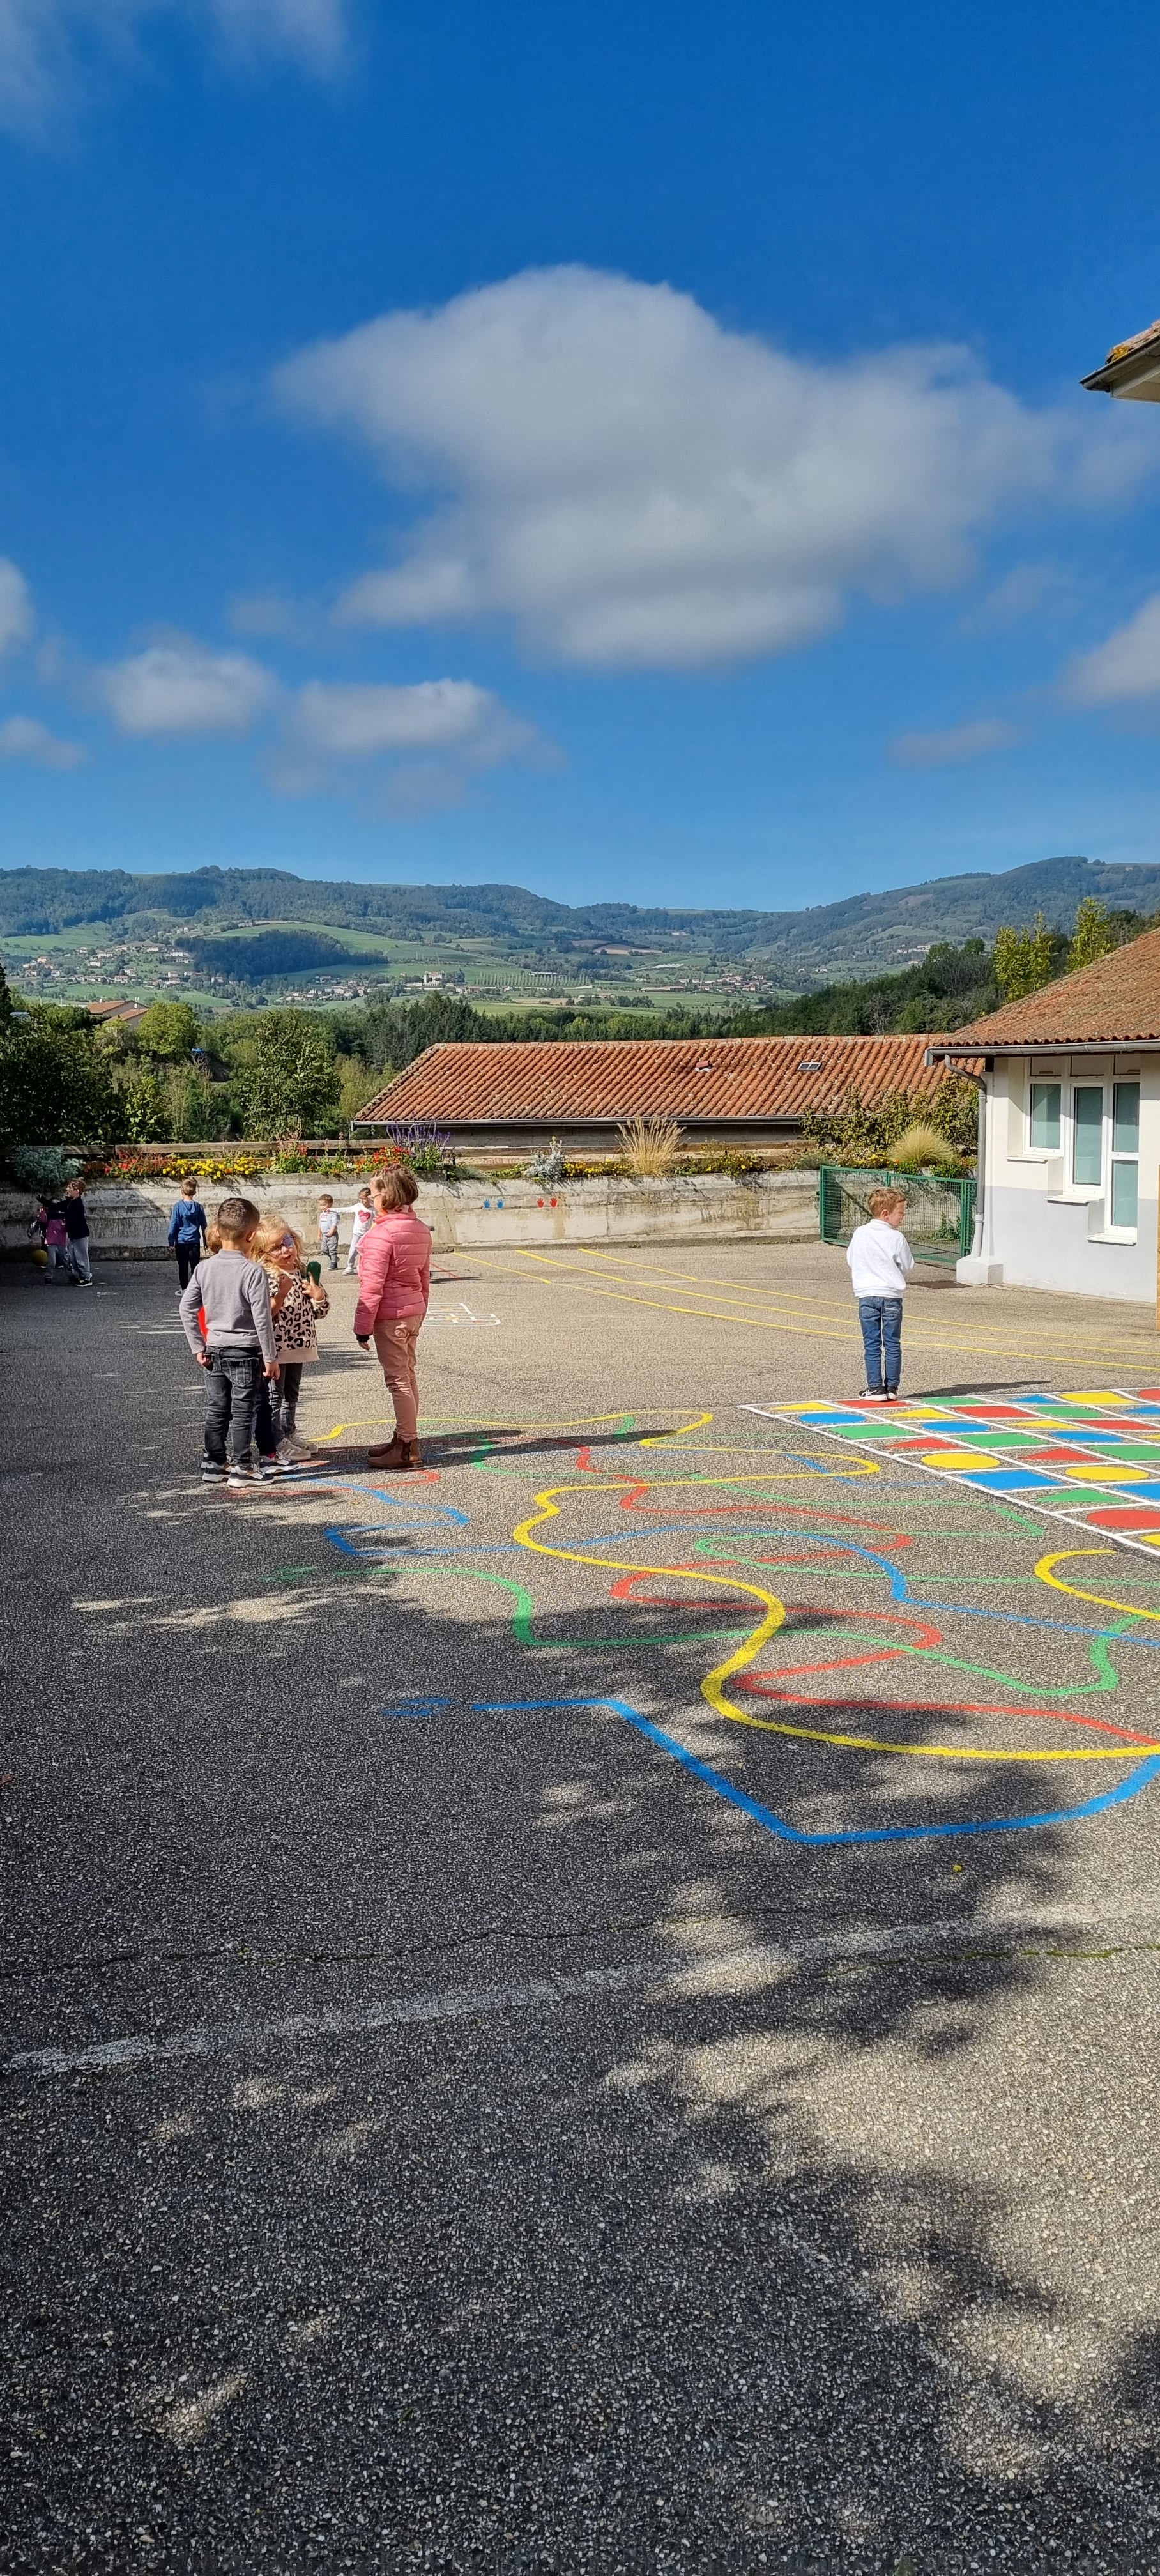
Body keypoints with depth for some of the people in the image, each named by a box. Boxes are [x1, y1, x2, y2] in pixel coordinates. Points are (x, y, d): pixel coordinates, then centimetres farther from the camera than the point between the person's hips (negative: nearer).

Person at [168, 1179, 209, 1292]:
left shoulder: (178, 1206, -8)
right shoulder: (199, 1207, -1)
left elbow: (173, 1225, -6)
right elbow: (205, 1226, 6)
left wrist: (171, 1242, 0)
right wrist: (205, 1241, 17)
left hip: (181, 1241, -1)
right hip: (195, 1242, 1)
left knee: (182, 1266, 8)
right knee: (195, 1265, 5)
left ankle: (183, 1288, 11)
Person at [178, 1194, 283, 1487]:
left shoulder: (205, 1267, 0)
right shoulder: (254, 1271, -16)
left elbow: (186, 1308, 3)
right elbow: (262, 1318, -16)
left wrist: (198, 1347, 10)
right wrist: (270, 1357, -8)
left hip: (215, 1350, 5)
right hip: (246, 1352, -5)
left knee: (216, 1409, 14)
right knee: (243, 1411, 3)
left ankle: (213, 1464, 20)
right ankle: (241, 1467, 7)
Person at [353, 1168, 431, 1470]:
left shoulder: (382, 1233, -18)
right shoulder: (420, 1229, 8)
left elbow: (372, 1286, -18)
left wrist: (363, 1326, -13)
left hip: (390, 1316, -9)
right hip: (414, 1311, 9)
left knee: (398, 1381, -4)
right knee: (408, 1376, 16)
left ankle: (408, 1448, -1)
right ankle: (404, 1439, 26)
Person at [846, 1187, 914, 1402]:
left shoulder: (859, 1234, 0)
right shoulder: (897, 1238, -8)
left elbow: (851, 1260, 10)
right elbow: (908, 1267, -1)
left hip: (866, 1295, 2)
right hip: (892, 1295, -2)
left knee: (872, 1345, 5)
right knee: (892, 1344, 7)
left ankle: (875, 1388, 3)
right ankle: (892, 1388, 10)